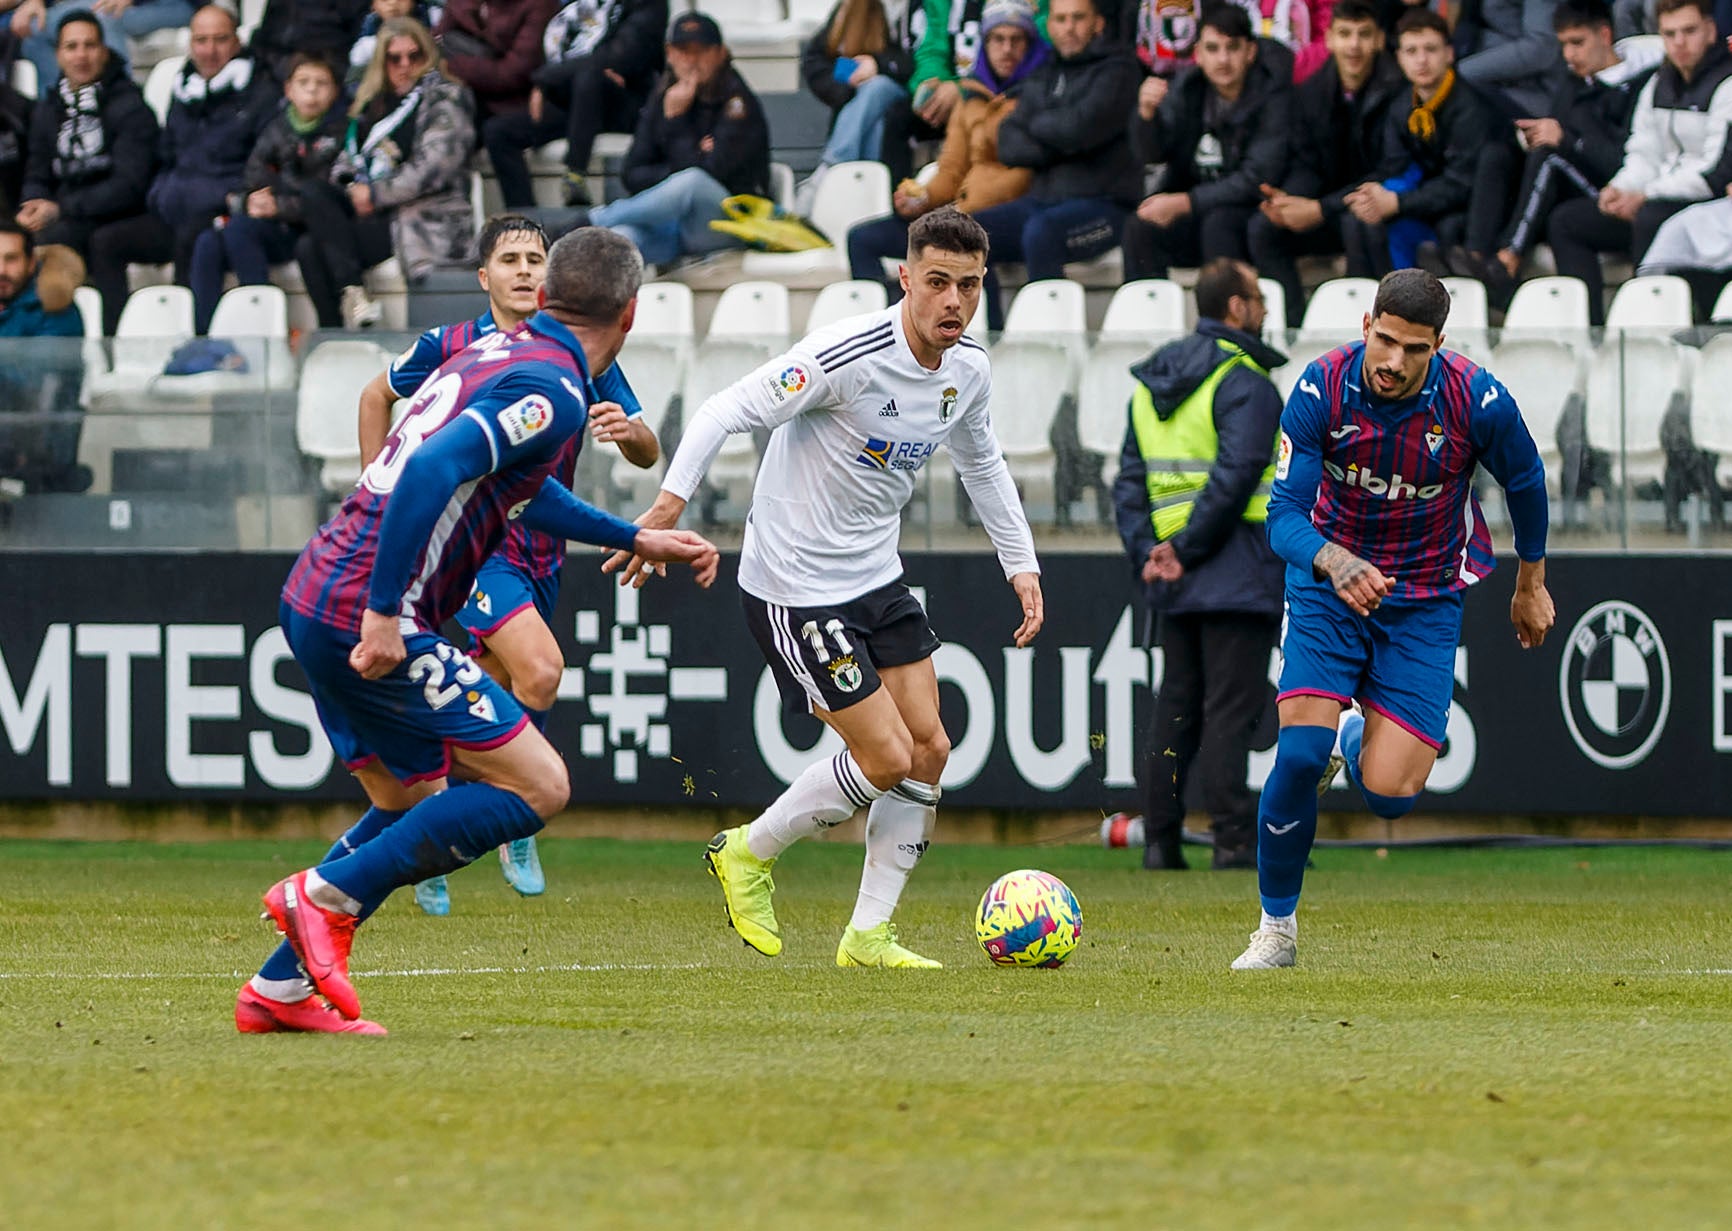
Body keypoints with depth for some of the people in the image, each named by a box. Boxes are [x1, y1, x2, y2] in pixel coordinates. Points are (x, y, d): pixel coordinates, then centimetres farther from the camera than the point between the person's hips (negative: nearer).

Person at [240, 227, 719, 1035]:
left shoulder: (499, 354, 18)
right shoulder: (551, 390, -12)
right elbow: (431, 470, -26)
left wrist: (635, 538, 44)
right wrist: (384, 613, -27)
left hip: (315, 597, 10)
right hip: (366, 614, -10)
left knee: (414, 802, 23)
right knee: (537, 786, -5)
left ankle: (278, 991, 19)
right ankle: (327, 896, -7)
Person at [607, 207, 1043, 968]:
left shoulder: (968, 371, 1)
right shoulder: (849, 355, -24)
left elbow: (981, 463, 22)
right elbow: (726, 413, -23)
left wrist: (1021, 564, 20)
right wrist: (669, 503, -33)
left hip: (877, 578, 8)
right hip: (794, 586, -8)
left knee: (929, 748, 2)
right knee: (888, 759, -9)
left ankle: (869, 934, 12)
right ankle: (749, 854, 14)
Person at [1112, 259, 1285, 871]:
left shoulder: (1153, 381, 14)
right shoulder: (1243, 381, -11)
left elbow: (1130, 481, 11)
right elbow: (1234, 476, -21)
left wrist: (1147, 551, 2)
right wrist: (1185, 552, -15)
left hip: (1174, 585, 7)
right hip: (1236, 575, -7)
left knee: (1176, 705, 11)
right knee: (1230, 707, -7)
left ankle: (1160, 839, 9)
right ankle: (1234, 838, -9)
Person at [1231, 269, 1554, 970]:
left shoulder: (1477, 400, -19)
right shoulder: (1322, 388, -20)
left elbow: (1524, 481, 2)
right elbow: (1283, 515, -20)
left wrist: (1531, 584, 16)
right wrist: (1335, 561, -42)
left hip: (1424, 602, 0)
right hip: (1330, 584, 0)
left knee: (1390, 796, -11)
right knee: (1300, 753, -21)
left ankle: (1358, 744, 29)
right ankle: (1276, 926, 2)